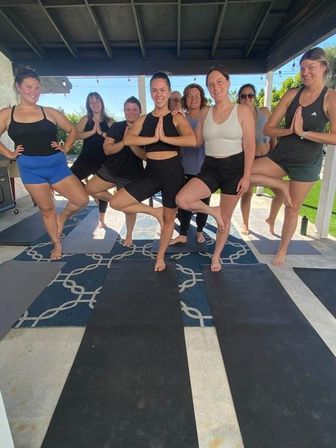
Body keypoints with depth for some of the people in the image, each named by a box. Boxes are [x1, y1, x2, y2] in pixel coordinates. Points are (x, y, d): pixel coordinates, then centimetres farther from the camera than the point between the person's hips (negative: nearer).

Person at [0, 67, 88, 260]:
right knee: (47, 210, 6)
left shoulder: (49, 112, 6)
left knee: (82, 200, -10)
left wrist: (65, 148, 3)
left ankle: (62, 218, 21)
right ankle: (57, 245, 24)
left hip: (56, 165, 1)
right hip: (31, 169, 0)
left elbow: (72, 130, 13)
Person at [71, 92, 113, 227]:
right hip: (86, 159, 0)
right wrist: (92, 131, -17)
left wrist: (101, 132, -17)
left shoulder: (109, 121, 6)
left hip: (103, 161, 0)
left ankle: (102, 218, 22)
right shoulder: (85, 119, 6)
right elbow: (77, 134, -7)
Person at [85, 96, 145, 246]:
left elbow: (145, 155, -14)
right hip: (111, 170, 3)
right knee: (89, 189, -5)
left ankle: (129, 236, 27)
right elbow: (107, 150, -10)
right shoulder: (116, 127, -1)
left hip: (133, 175, -2)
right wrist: (124, 141, -22)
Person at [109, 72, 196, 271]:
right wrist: (154, 138, -18)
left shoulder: (177, 118, -2)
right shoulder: (144, 119, 8)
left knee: (169, 218, 9)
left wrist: (164, 137, -17)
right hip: (151, 172, 4)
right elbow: (127, 139, -11)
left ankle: (160, 257, 32)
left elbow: (192, 140, -21)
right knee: (116, 202, -4)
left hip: (172, 171, -3)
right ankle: (155, 211, 14)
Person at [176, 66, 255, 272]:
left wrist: (246, 176, -13)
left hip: (234, 167, -3)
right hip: (210, 167, 3)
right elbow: (197, 141, 11)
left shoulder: (243, 110, -4)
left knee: (226, 218, 8)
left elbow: (250, 146, -6)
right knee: (181, 199, -20)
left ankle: (216, 256, 30)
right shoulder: (205, 113, 8)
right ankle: (214, 211, 9)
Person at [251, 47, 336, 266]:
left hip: (307, 162, -3)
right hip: (280, 155, 4)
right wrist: (289, 130, -21)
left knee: (292, 209, 6)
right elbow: (268, 129, -4)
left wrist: (303, 133, -24)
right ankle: (283, 186, 3)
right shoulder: (292, 94, 0)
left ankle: (282, 250, 27)